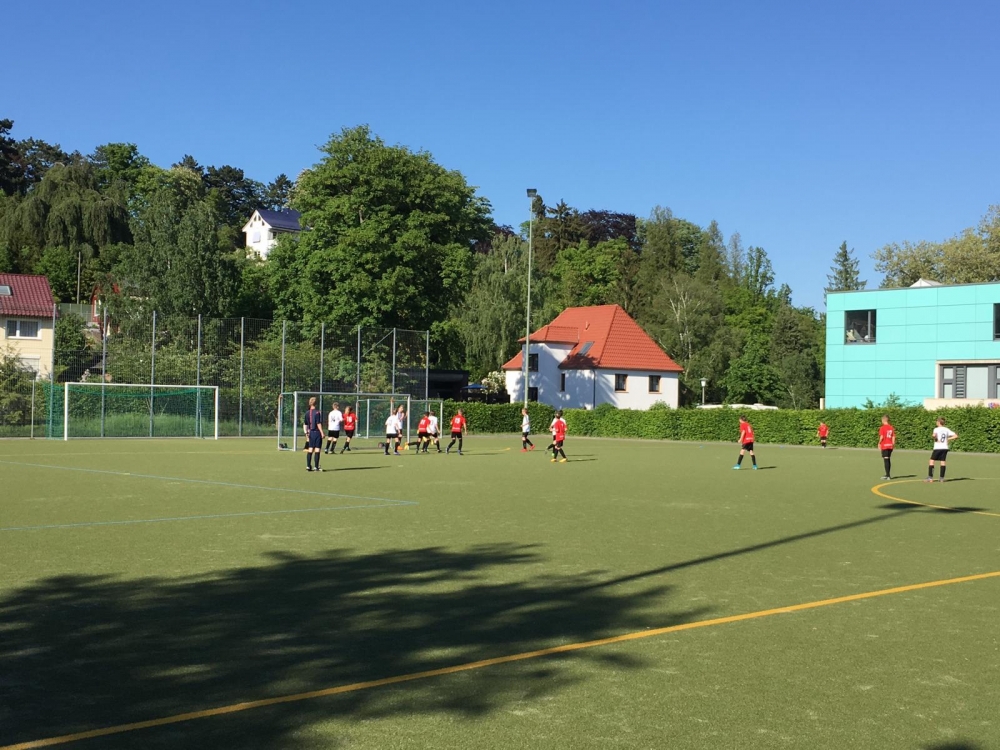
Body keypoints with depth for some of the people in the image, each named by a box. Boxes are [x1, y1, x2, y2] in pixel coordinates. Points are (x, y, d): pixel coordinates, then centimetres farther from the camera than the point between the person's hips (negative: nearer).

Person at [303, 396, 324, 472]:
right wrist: (322, 433, -10)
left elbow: (305, 424, 10)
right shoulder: (317, 412, -12)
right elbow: (318, 424, -15)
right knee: (317, 450, -1)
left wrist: (306, 433, 18)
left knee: (310, 450, 10)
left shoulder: (307, 413, 7)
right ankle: (316, 467, -1)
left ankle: (308, 466, 10)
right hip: (317, 432, -6)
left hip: (310, 433, 6)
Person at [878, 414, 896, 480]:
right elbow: (893, 437, 5)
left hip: (884, 446, -6)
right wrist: (893, 444, 13)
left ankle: (888, 475, -7)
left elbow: (881, 437, -16)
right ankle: (888, 474, 23)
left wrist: (879, 443, -2)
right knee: (888, 460, 16)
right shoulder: (891, 428, 6)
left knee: (886, 460, -4)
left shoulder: (882, 428, -11)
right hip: (890, 446, 6)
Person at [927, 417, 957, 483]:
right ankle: (942, 478, 5)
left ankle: (930, 477, -4)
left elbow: (934, 435, -26)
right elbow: (956, 436, 3)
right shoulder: (947, 429, 7)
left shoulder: (936, 429, -5)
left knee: (931, 461, 1)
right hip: (945, 448, 4)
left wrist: (935, 439, -8)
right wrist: (948, 439, 9)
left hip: (937, 448, -4)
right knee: (943, 462, 7)